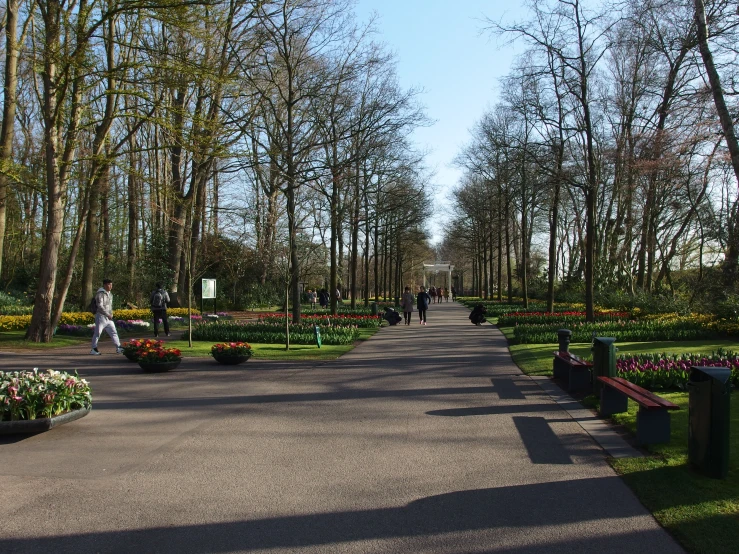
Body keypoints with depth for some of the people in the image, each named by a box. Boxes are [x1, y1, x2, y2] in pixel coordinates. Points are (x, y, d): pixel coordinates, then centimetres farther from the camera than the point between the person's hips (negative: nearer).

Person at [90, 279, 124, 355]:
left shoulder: (109, 294, 15)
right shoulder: (100, 293, -11)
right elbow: (100, 306, -18)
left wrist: (111, 314, 8)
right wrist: (108, 314, -17)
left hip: (109, 318, 8)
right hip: (101, 316, -8)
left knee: (113, 332, 6)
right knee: (98, 333, -2)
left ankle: (118, 348, 8)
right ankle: (94, 349, 8)